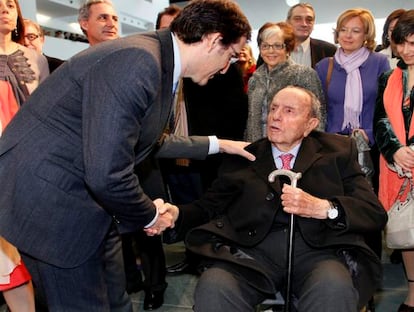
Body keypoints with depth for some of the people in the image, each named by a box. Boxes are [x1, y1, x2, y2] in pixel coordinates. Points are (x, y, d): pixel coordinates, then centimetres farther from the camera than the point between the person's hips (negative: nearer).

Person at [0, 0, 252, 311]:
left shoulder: (156, 60, 6)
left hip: (74, 189, 9)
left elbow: (150, 142, 20)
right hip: (47, 195, -9)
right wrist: (150, 215, -11)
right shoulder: (137, 62, -26)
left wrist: (218, 144, 25)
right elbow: (106, 175, -30)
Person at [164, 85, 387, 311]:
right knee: (212, 288, -29)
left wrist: (322, 208, -12)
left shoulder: (337, 151, 15)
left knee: (334, 287, -33)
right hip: (253, 250, 1)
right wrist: (175, 214, -9)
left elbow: (375, 213, 6)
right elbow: (209, 206, 12)